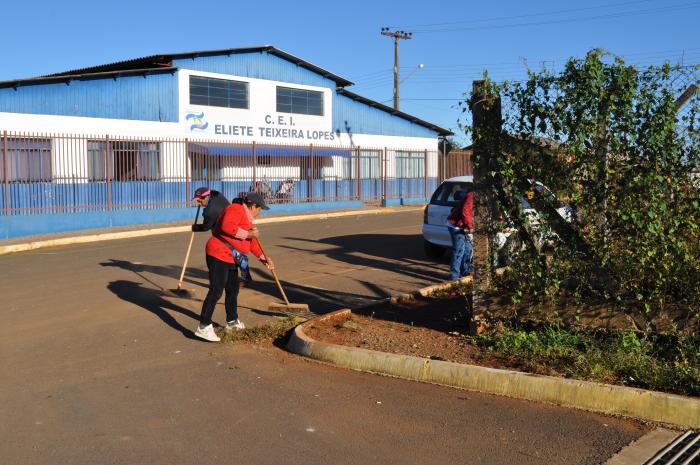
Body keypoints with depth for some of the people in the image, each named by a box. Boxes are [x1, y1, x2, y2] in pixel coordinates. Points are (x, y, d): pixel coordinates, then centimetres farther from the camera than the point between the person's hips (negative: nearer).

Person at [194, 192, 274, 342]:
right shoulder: (236, 209, -10)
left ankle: (232, 322, 35)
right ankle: (203, 327, -16)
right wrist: (248, 234, -22)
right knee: (216, 291, -15)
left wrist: (263, 257, 26)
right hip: (219, 255, -11)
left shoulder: (246, 217, 22)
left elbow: (252, 242, 29)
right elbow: (227, 226, -28)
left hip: (230, 259, 11)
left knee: (233, 290, 20)